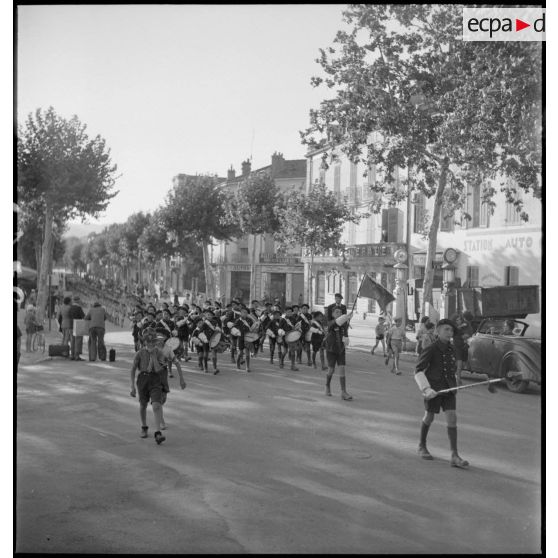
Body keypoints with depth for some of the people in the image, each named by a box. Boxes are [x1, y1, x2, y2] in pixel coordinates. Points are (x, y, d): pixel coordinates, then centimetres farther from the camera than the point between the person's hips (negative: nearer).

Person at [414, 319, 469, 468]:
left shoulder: (451, 349, 7)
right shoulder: (430, 350, -10)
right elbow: (418, 371, -13)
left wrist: (454, 387, 23)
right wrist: (426, 389, -23)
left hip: (448, 389, 4)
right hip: (433, 390, -4)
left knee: (452, 418, -7)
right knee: (429, 418, 9)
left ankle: (454, 456, -9)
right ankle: (422, 446, 34)